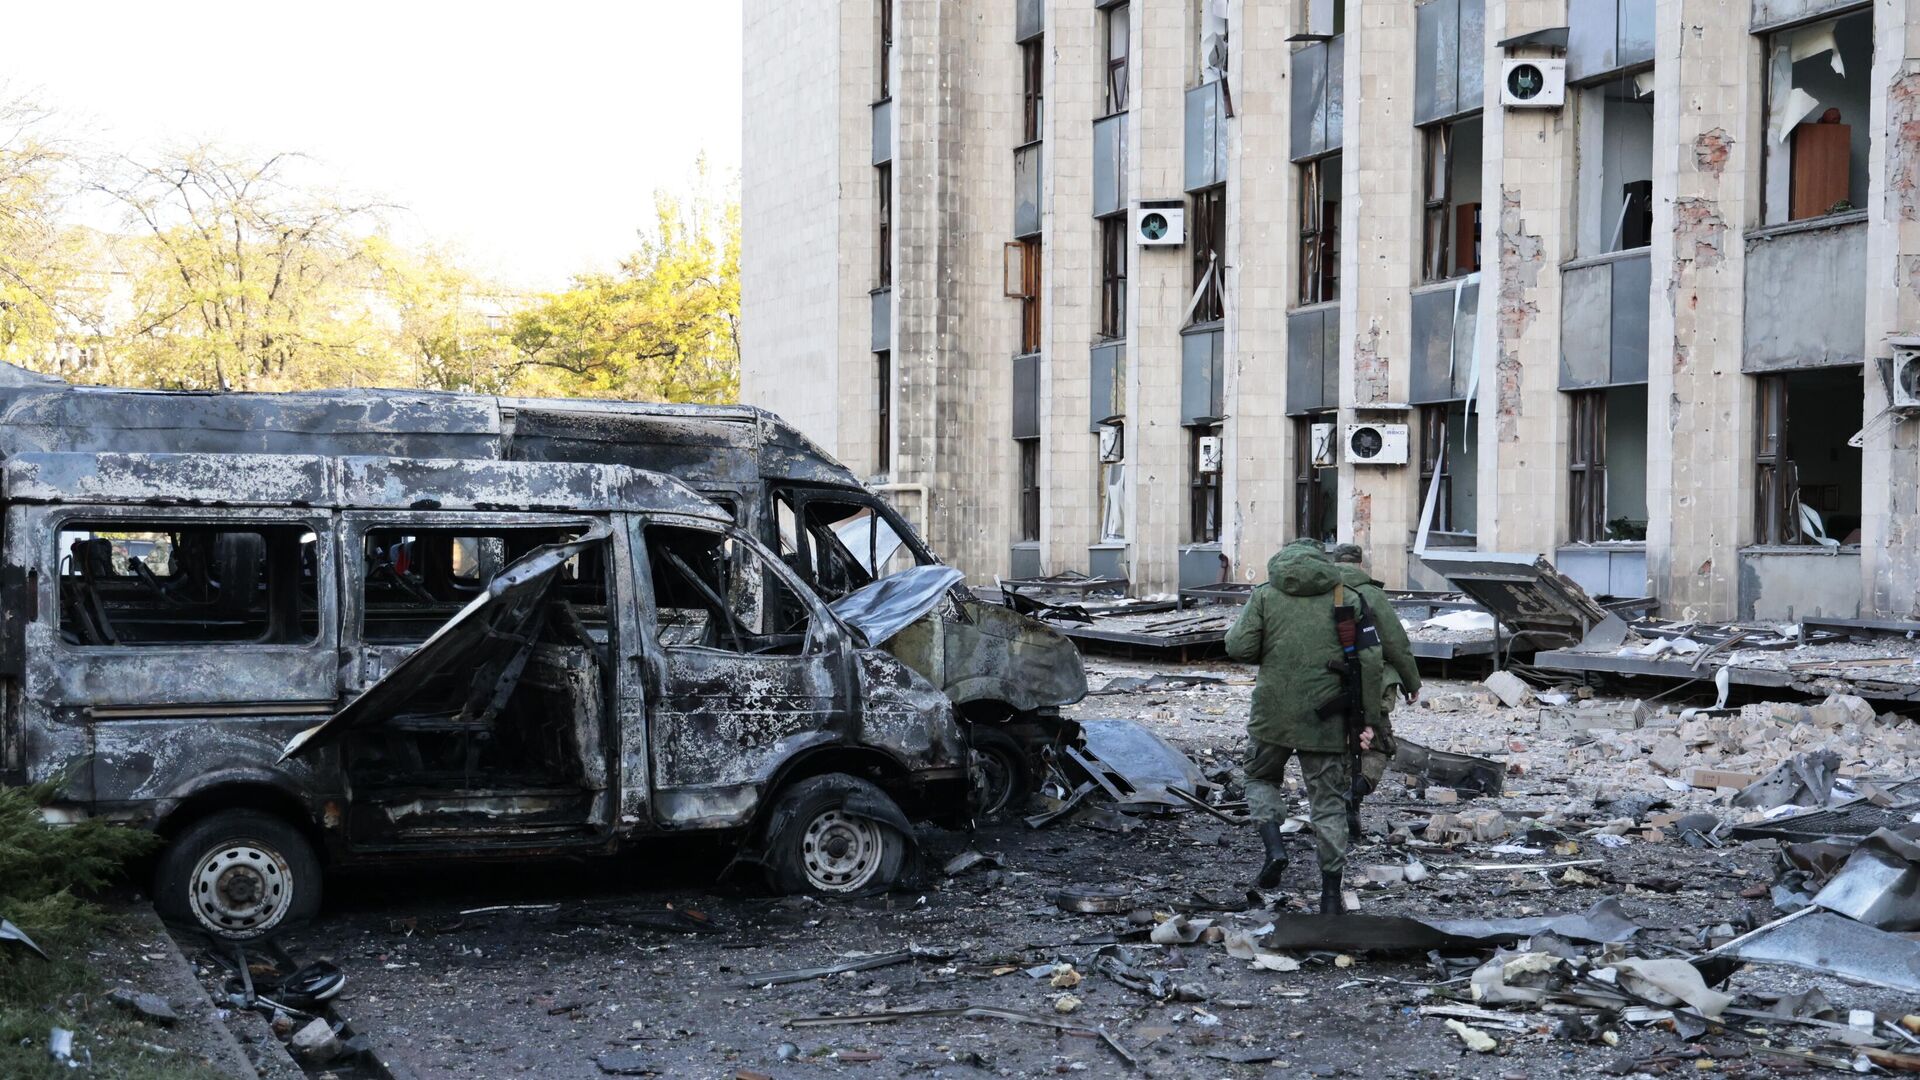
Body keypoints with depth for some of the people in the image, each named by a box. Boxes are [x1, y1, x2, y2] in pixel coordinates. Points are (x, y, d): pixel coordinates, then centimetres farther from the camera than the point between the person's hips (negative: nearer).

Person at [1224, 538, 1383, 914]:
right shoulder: (1346, 599, 4)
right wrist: (1366, 718, 0)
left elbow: (1239, 647, -7)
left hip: (1273, 712, 0)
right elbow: (1369, 659, -4)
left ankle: (1274, 847, 0)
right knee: (1328, 801, 9)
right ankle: (1331, 893, 9)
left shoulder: (1264, 596, 2)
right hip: (1327, 718, 1)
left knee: (1261, 779, 23)